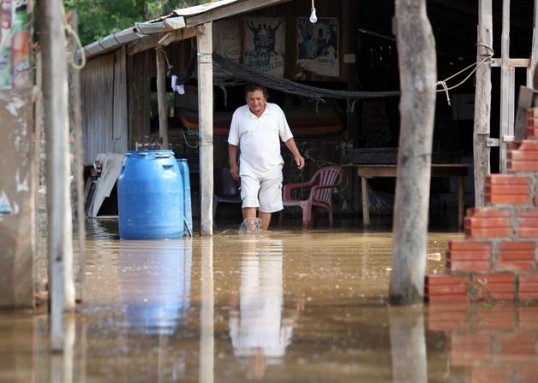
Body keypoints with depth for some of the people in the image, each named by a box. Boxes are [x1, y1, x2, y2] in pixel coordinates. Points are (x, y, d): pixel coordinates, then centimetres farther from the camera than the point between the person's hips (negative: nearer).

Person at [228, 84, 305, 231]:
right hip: (249, 169, -1)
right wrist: (233, 164, 5)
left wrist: (296, 154, 2)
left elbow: (287, 136, 9)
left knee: (267, 206, 5)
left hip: (272, 168, 1)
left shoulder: (276, 111, 0)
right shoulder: (239, 114, -2)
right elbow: (233, 143, 6)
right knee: (249, 202, -15)